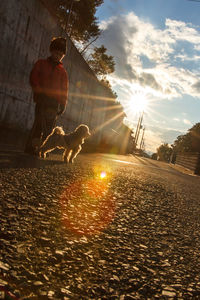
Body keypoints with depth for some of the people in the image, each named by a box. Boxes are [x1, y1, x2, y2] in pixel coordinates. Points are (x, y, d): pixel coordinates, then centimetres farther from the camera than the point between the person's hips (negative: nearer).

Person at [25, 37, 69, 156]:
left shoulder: (62, 71, 21)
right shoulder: (41, 63, 16)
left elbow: (65, 89, 16)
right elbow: (33, 78, 4)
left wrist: (63, 104, 4)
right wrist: (40, 92, -11)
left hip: (55, 102, 3)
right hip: (42, 99, -3)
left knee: (50, 126, -5)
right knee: (40, 122, -15)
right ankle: (31, 147, -12)